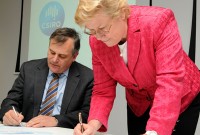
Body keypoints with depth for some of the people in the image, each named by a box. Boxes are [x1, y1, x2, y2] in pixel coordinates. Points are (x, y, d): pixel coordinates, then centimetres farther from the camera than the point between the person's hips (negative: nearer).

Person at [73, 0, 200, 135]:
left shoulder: (159, 21, -29)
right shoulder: (97, 42, -15)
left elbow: (170, 81, -36)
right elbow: (103, 90, -10)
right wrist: (94, 123, -29)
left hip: (181, 98, -3)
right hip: (139, 104, 4)